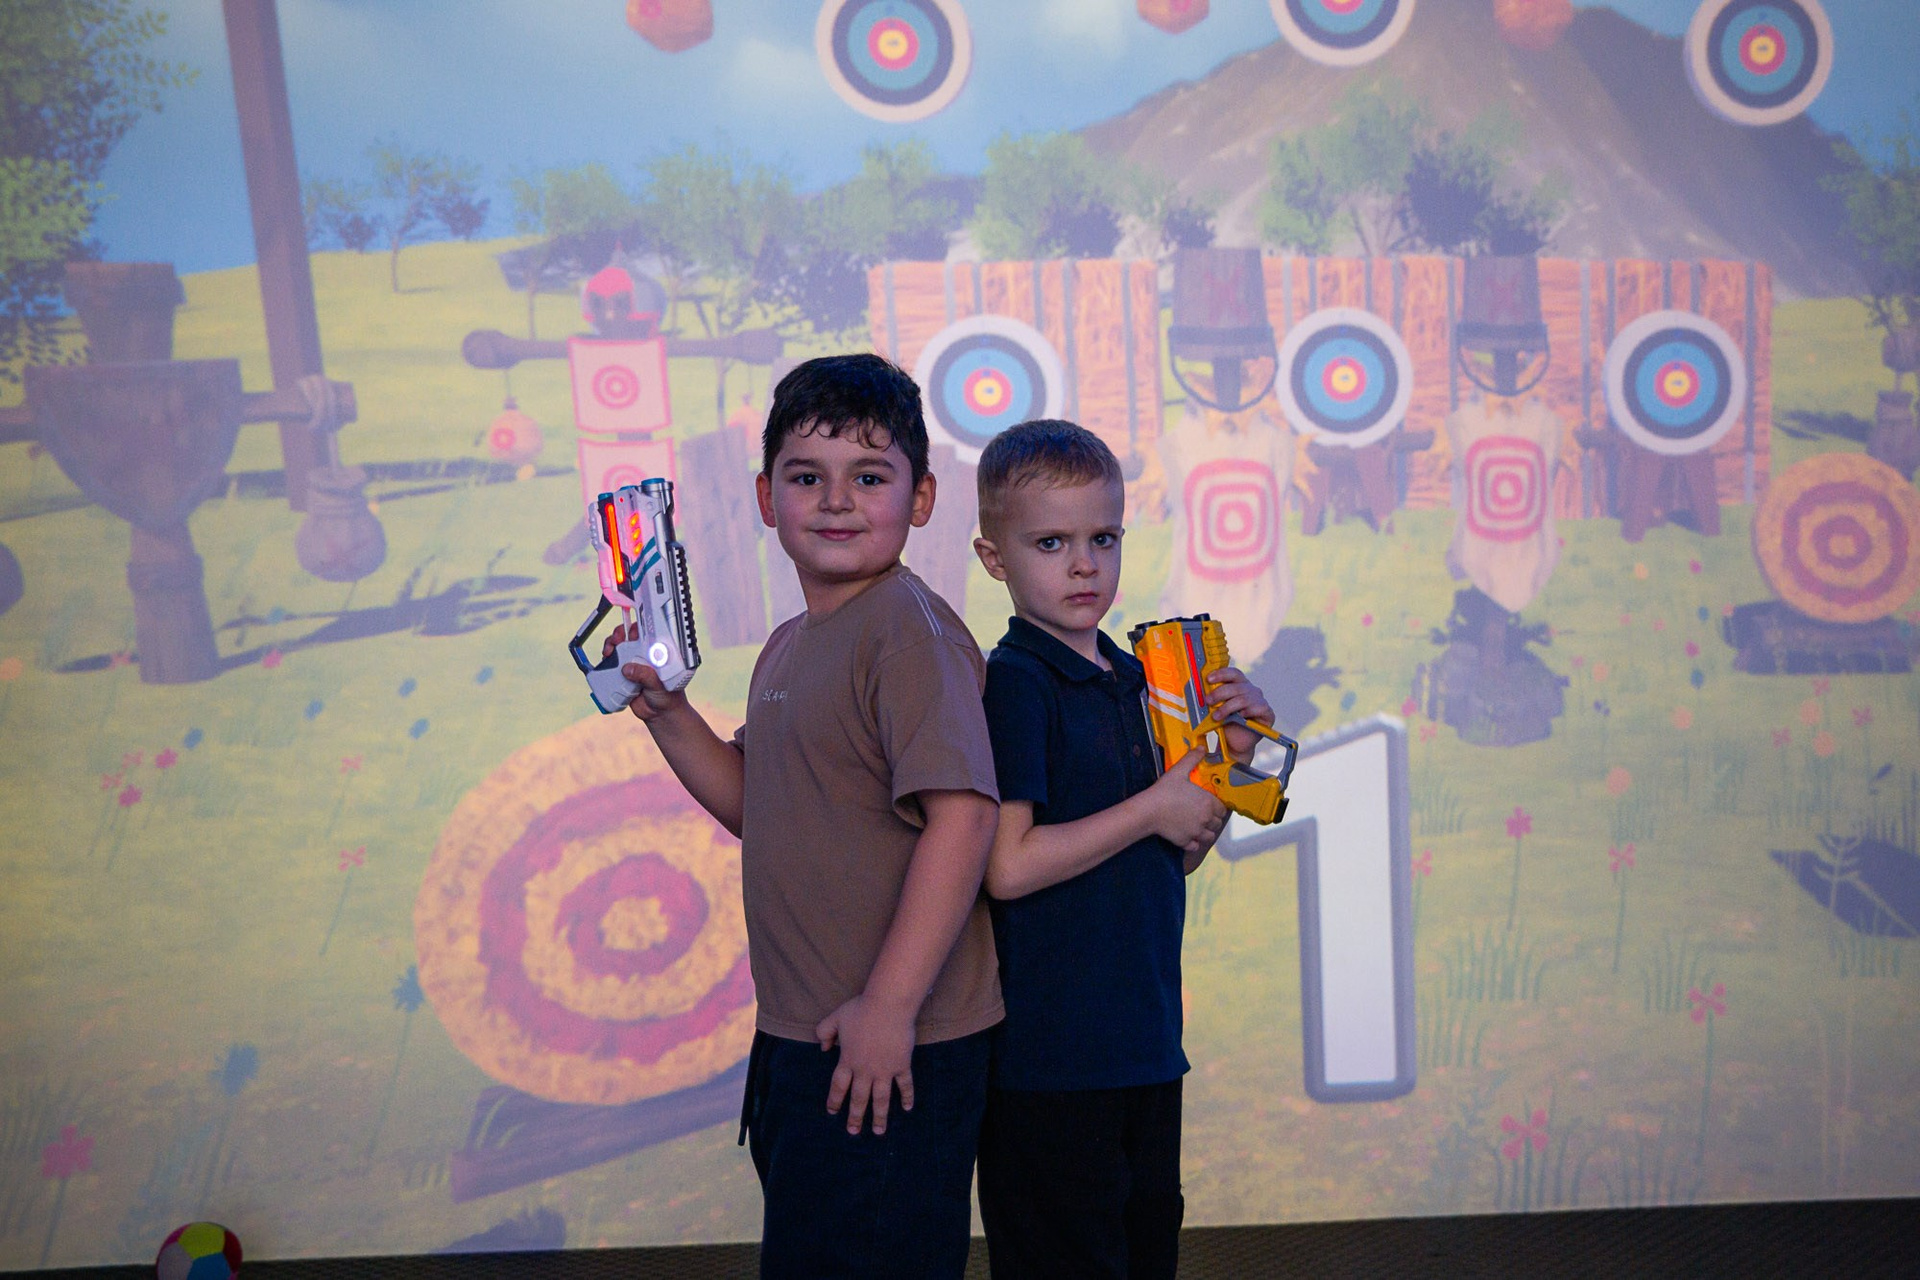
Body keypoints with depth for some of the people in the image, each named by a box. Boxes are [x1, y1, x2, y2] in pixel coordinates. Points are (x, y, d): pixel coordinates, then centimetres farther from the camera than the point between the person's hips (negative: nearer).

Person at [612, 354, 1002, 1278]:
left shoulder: (909, 629, -18)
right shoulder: (787, 647, 12)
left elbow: (961, 814, -26)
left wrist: (889, 1003, -26)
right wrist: (665, 711, 7)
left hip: (891, 1048, -9)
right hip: (798, 1036, 9)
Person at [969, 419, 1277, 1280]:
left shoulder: (1133, 677, 11)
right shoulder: (1010, 684, -14)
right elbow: (1008, 866, -23)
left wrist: (1230, 759, 1)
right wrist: (1156, 808, -15)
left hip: (1144, 1039, 8)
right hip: (1048, 1056, -8)